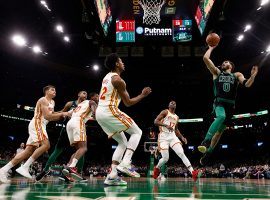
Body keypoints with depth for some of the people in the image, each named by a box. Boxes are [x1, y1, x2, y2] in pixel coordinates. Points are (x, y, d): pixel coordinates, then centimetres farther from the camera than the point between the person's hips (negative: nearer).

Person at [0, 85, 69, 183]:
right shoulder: (43, 100, -8)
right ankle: (24, 167, -25)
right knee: (46, 144, -25)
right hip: (37, 124, -10)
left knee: (29, 151, 4)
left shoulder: (52, 102, 22)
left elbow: (51, 116, 27)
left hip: (40, 126, 10)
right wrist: (62, 114, -15)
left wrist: (61, 115, 12)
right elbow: (47, 116, -19)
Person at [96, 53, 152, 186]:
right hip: (109, 111, -9)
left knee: (122, 142, 15)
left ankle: (112, 175, 5)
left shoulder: (107, 77, 19)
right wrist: (143, 95, 6)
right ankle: (125, 163, -13)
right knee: (137, 132, 3)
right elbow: (128, 103, -6)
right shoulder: (118, 80, -9)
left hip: (99, 113, 9)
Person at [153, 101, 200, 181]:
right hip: (163, 137, -5)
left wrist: (182, 137, 13)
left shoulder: (177, 117, 19)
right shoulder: (165, 112, 0)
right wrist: (166, 125, -24)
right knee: (165, 158, -6)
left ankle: (193, 172, -23)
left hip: (173, 136, 5)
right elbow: (155, 121, -10)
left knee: (181, 154, -14)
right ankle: (157, 168, 25)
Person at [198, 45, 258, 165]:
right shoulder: (217, 72, 15)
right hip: (219, 102, -2)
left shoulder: (237, 75, 18)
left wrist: (252, 76, -15)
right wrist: (211, 47, 17)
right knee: (221, 116, -36)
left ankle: (208, 153, 16)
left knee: (220, 131, 5)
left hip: (230, 105, 2)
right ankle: (205, 141, -35)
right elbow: (205, 58, 6)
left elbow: (247, 84, 2)